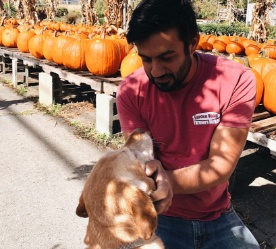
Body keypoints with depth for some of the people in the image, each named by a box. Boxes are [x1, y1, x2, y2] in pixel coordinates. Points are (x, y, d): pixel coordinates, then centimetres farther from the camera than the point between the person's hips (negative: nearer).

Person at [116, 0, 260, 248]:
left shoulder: (236, 81, -18)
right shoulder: (131, 91, -15)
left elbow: (221, 165, -20)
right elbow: (142, 156, -14)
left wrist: (168, 181, -37)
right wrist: (154, 182, -38)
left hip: (218, 216, 1)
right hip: (160, 214, 0)